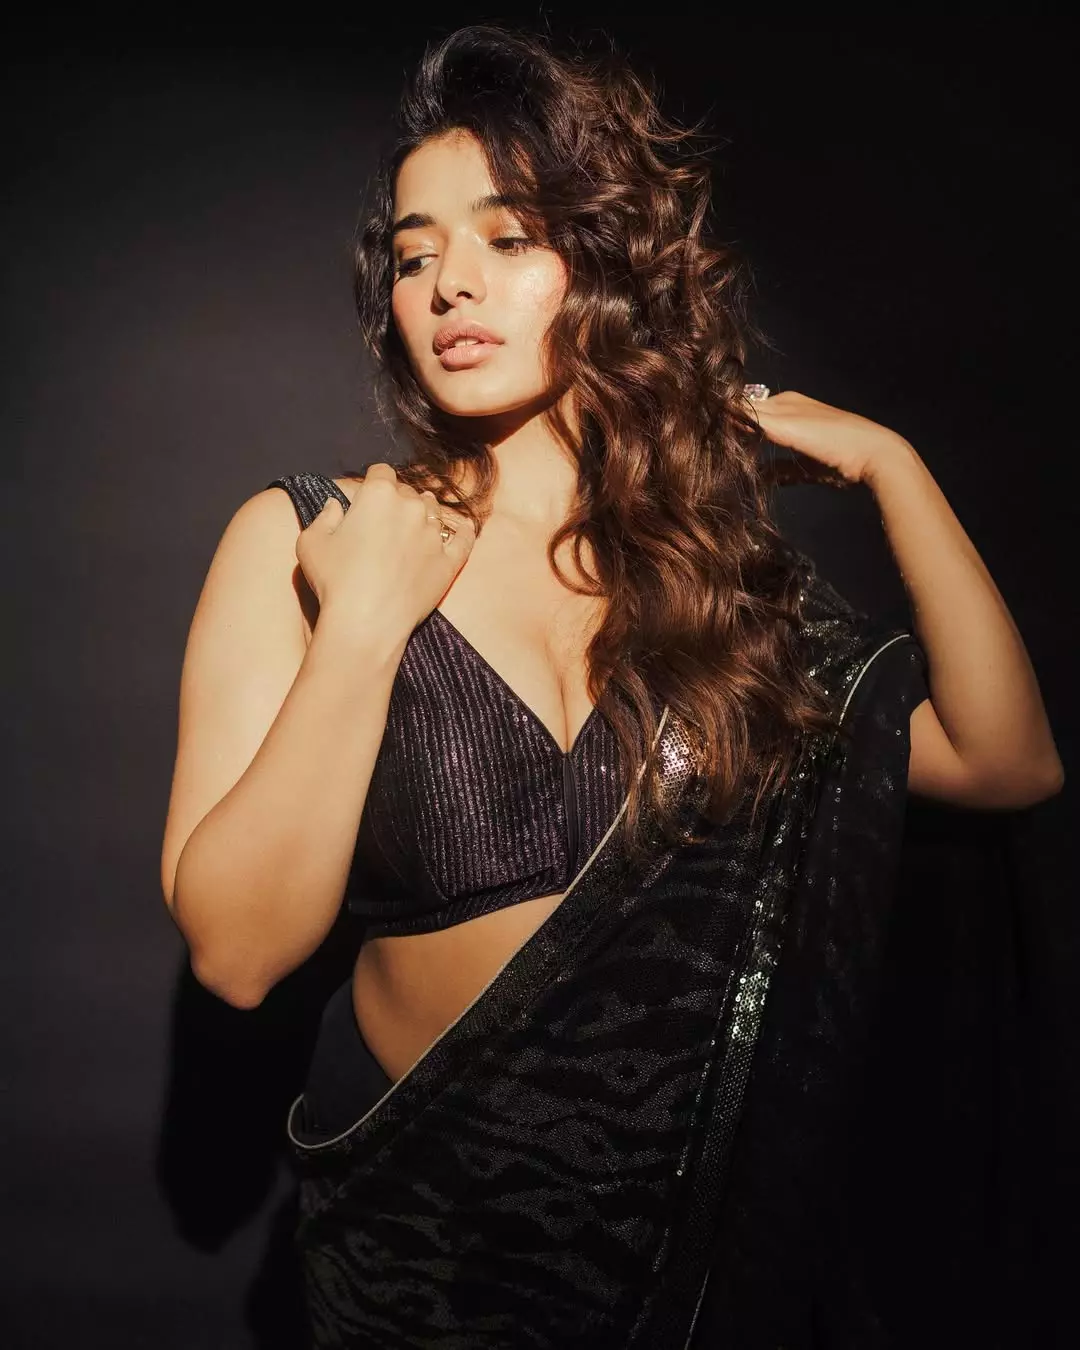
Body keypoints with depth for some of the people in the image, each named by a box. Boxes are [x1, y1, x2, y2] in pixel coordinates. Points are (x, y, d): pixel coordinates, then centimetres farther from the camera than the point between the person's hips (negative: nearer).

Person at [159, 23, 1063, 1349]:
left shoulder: (715, 550, -4)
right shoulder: (303, 540, -11)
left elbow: (1008, 762, -8)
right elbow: (234, 949, -18)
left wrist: (887, 464, -13)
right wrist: (367, 620, -25)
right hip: (433, 1213, -2)